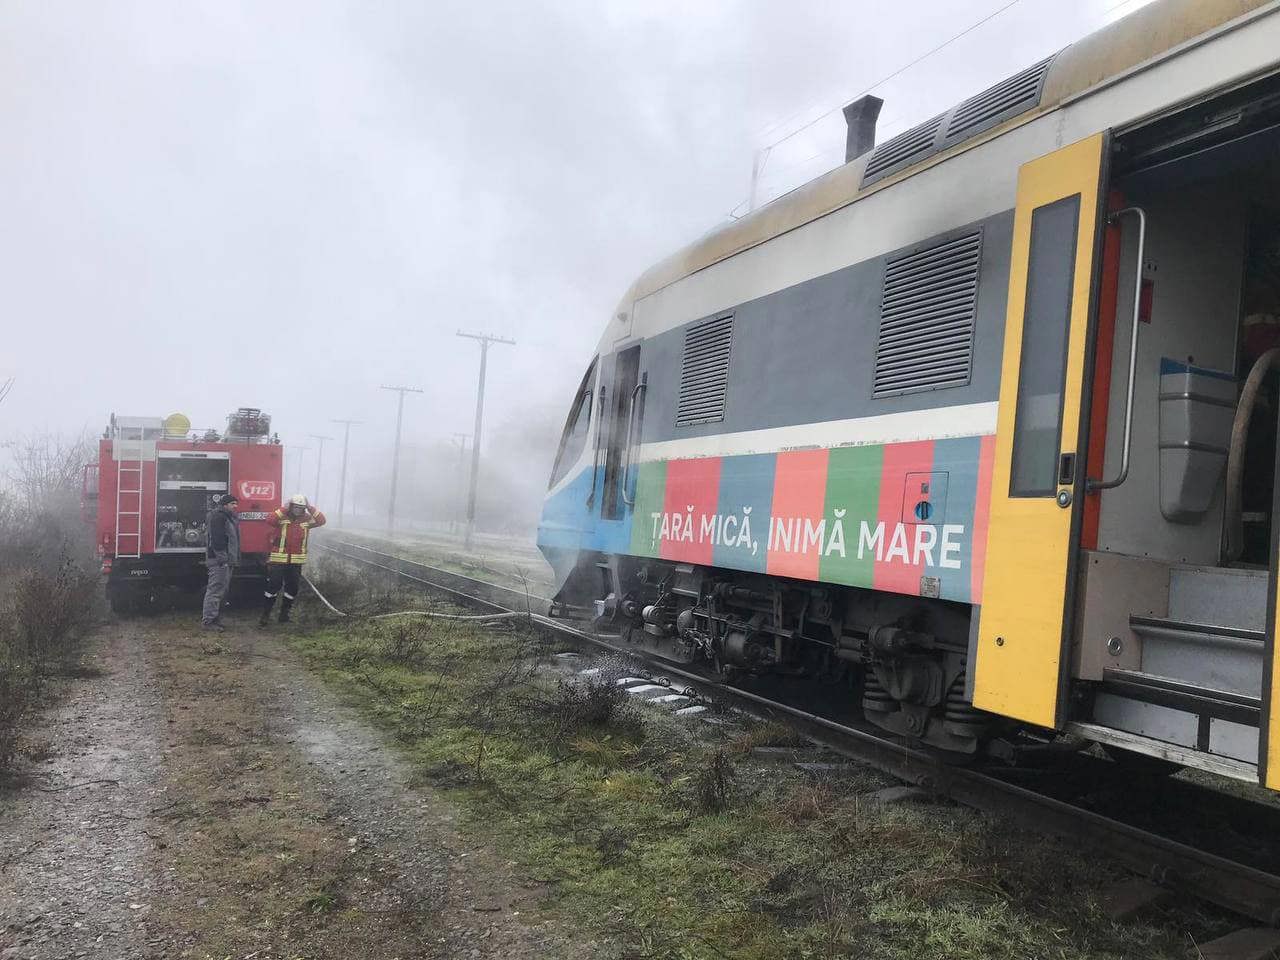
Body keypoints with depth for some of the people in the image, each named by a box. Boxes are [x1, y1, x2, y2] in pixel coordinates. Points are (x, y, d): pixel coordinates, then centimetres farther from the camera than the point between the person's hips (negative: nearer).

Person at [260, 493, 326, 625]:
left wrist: (310, 508, -14)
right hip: (279, 559, -4)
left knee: (292, 588, 11)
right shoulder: (282, 517, -6)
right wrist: (284, 509, -22)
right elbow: (269, 520, -25)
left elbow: (321, 521, -10)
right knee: (273, 586, -4)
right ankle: (266, 614, 6)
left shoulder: (306, 519, 4)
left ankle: (284, 613, 26)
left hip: (296, 561, 4)